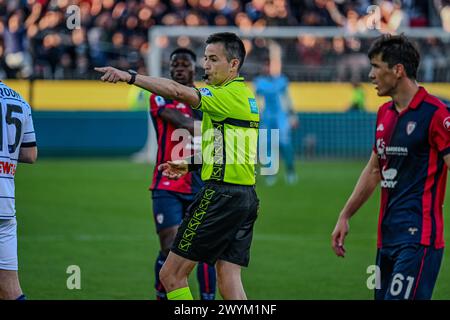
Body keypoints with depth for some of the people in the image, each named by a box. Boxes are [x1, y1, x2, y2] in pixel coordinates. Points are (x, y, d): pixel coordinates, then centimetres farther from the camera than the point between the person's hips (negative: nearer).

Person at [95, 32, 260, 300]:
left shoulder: (229, 95, -12)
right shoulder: (245, 95, 17)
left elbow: (178, 91, -26)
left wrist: (130, 76, -31)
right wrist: (191, 165, 21)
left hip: (221, 195, -9)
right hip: (246, 196, 9)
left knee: (171, 276, -2)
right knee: (229, 282, 5)